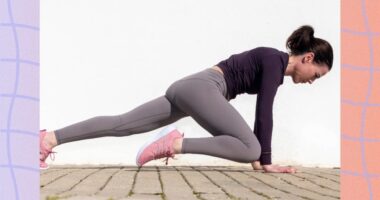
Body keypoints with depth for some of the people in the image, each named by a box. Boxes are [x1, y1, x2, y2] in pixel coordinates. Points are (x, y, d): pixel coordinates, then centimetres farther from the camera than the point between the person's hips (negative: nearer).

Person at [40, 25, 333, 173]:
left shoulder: (272, 63, 21)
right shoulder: (275, 60, -6)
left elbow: (261, 113, 24)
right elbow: (265, 113, -13)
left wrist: (260, 157, 23)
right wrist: (265, 161, -10)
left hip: (188, 89, 10)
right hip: (200, 88, -10)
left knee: (120, 125, 3)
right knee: (248, 149, -21)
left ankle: (50, 138, -2)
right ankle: (176, 143, -21)